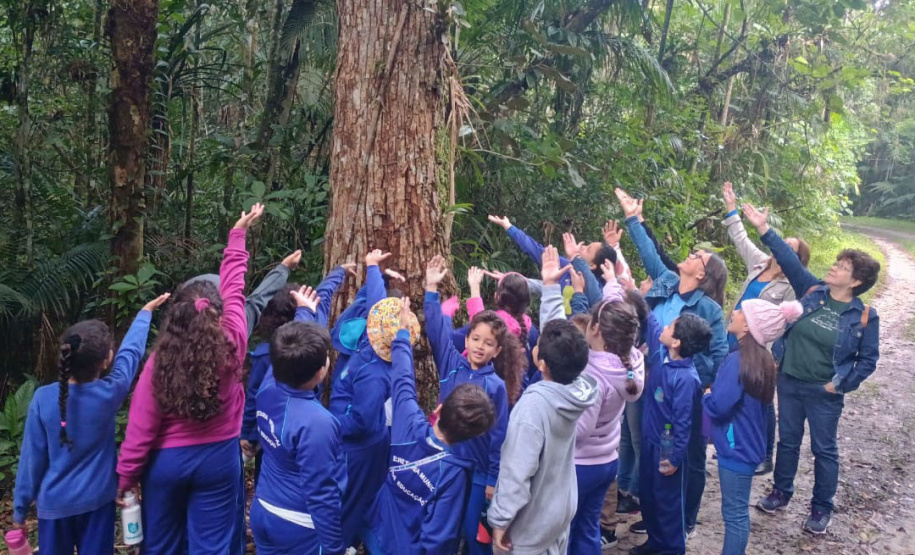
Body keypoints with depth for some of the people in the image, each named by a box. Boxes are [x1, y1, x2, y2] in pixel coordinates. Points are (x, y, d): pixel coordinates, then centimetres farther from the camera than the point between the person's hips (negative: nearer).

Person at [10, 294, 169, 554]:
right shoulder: (110, 393, -13)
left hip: (54, 504, 0)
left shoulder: (43, 398, -14)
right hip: (97, 501, 0)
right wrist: (146, 311, 20)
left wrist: (20, 509, 6)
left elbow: (32, 457, -6)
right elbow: (131, 350, 3)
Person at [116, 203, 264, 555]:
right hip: (218, 458, 0)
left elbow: (141, 425, -11)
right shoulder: (232, 347, -15)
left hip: (167, 460, 0)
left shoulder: (160, 360, -16)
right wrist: (238, 235, 10)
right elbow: (234, 290, -2)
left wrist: (126, 476, 2)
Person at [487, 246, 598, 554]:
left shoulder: (534, 404, -31)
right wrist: (551, 286, 4)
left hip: (530, 525, -7)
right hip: (562, 513, 7)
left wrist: (500, 520, -17)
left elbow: (517, 472, -28)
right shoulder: (578, 390, -11)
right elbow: (557, 331, -1)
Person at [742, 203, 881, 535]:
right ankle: (781, 493, 36)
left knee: (824, 450, 11)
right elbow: (788, 259, -9)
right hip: (789, 382, 3)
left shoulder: (864, 316, -11)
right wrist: (764, 229, -15)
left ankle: (821, 508, 28)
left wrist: (842, 384, -11)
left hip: (824, 394, -3)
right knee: (787, 442, 18)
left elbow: (869, 359, -4)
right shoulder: (812, 291, -4)